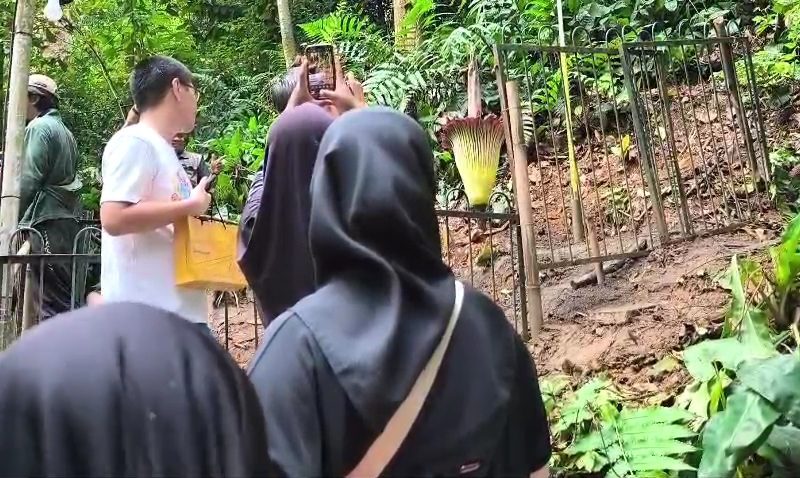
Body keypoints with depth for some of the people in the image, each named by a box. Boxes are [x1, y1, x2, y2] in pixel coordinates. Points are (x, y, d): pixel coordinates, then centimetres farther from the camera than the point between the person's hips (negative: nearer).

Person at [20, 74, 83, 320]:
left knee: (53, 298, -9)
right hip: (67, 218, 9)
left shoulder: (39, 127, -6)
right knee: (65, 295, 10)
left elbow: (29, 180, -13)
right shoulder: (62, 129, 20)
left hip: (47, 219, -9)